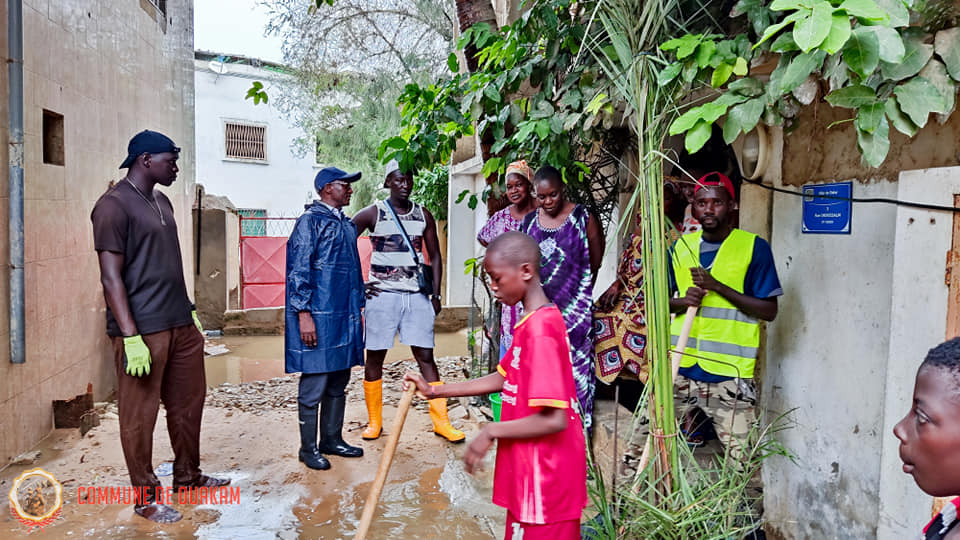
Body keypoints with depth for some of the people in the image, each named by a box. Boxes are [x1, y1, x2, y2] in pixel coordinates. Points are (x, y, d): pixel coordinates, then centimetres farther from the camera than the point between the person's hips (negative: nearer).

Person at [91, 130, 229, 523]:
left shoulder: (162, 202, 14)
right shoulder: (114, 205, -11)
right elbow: (111, 277, -16)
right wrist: (131, 338, -20)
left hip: (180, 324, 9)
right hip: (143, 330, -8)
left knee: (188, 402, 17)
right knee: (139, 415, 4)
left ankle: (187, 475, 34)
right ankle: (145, 497, 18)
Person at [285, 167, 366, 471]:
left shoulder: (347, 225, 16)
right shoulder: (310, 221, -7)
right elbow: (298, 270, -13)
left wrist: (359, 309, 18)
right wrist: (304, 314, -18)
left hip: (345, 316, 8)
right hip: (318, 317, -8)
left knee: (338, 384, 14)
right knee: (314, 386, 0)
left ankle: (332, 439, 26)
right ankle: (308, 448, 13)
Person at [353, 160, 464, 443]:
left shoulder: (423, 215, 10)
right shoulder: (373, 214, 0)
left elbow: (435, 256, 14)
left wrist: (436, 294, 6)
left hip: (416, 295, 2)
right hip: (381, 294, -2)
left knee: (426, 356, 1)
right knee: (375, 356, 5)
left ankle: (441, 421, 8)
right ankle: (374, 422, 19)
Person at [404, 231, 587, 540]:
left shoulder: (540, 331, -24)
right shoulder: (537, 321, 7)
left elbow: (554, 420, -27)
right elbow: (503, 378, 13)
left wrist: (492, 432, -17)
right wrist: (435, 391, 10)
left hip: (544, 474, -9)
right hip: (535, 468, 9)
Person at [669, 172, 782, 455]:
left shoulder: (754, 247, -2)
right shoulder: (681, 246, 10)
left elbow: (769, 310, -6)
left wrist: (717, 286, -15)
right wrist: (682, 301, -8)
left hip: (729, 373, -3)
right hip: (679, 368, 4)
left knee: (739, 458, 0)